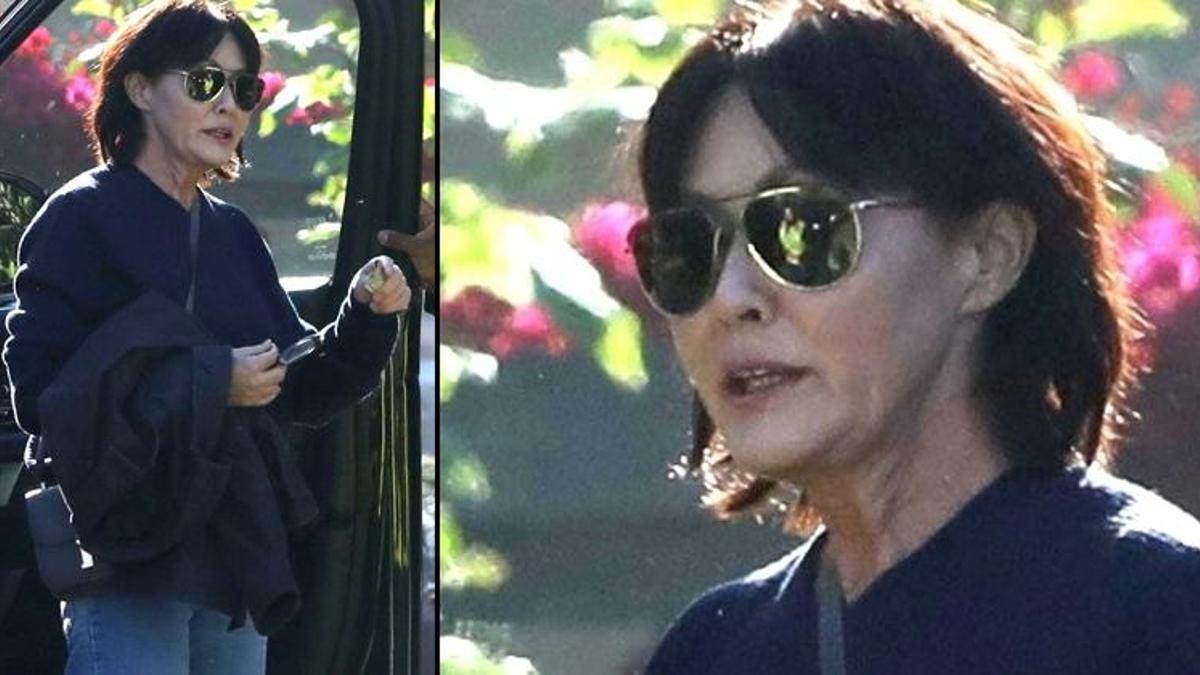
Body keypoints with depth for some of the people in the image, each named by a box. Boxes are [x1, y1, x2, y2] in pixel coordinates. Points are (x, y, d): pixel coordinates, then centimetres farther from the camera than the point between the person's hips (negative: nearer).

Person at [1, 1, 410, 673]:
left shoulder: (234, 233, 16)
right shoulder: (83, 216, -5)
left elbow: (302, 394, 17)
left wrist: (367, 319, -1)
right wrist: (209, 383, -19)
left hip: (239, 564, 7)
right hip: (131, 566, -7)